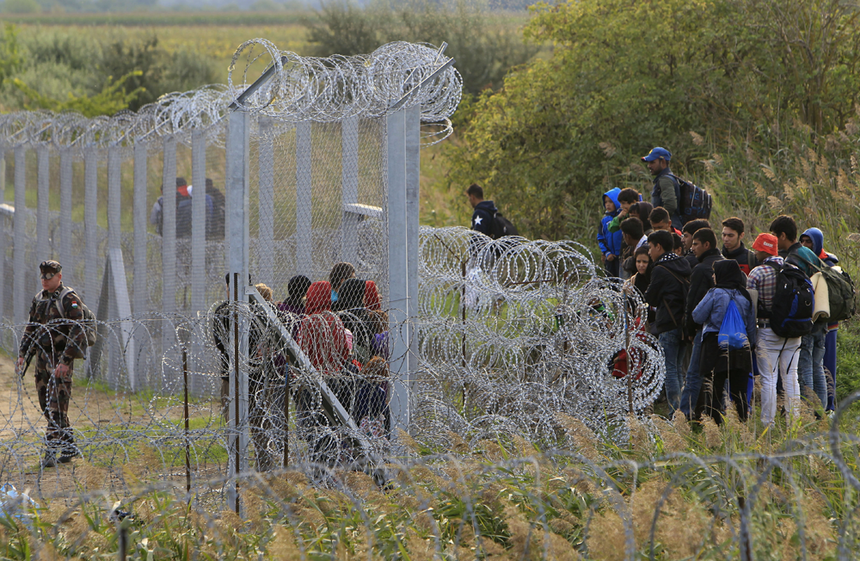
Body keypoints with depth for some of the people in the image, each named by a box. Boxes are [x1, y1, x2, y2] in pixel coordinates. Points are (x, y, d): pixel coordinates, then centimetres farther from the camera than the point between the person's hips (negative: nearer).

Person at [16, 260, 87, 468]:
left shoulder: (69, 300, -11)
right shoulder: (39, 299, 14)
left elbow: (76, 333, -17)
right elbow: (30, 329, 22)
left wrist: (65, 361, -23)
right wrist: (23, 355, 12)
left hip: (61, 359, -8)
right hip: (42, 358, 8)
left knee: (56, 407, -10)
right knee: (46, 406, 10)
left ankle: (51, 452, -9)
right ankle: (69, 447, 21)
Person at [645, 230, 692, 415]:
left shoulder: (660, 270, -11)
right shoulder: (683, 266, 12)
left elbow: (651, 299, -4)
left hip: (668, 325, -8)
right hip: (684, 323, 8)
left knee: (669, 369, -5)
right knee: (677, 368, 15)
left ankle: (674, 412, -8)